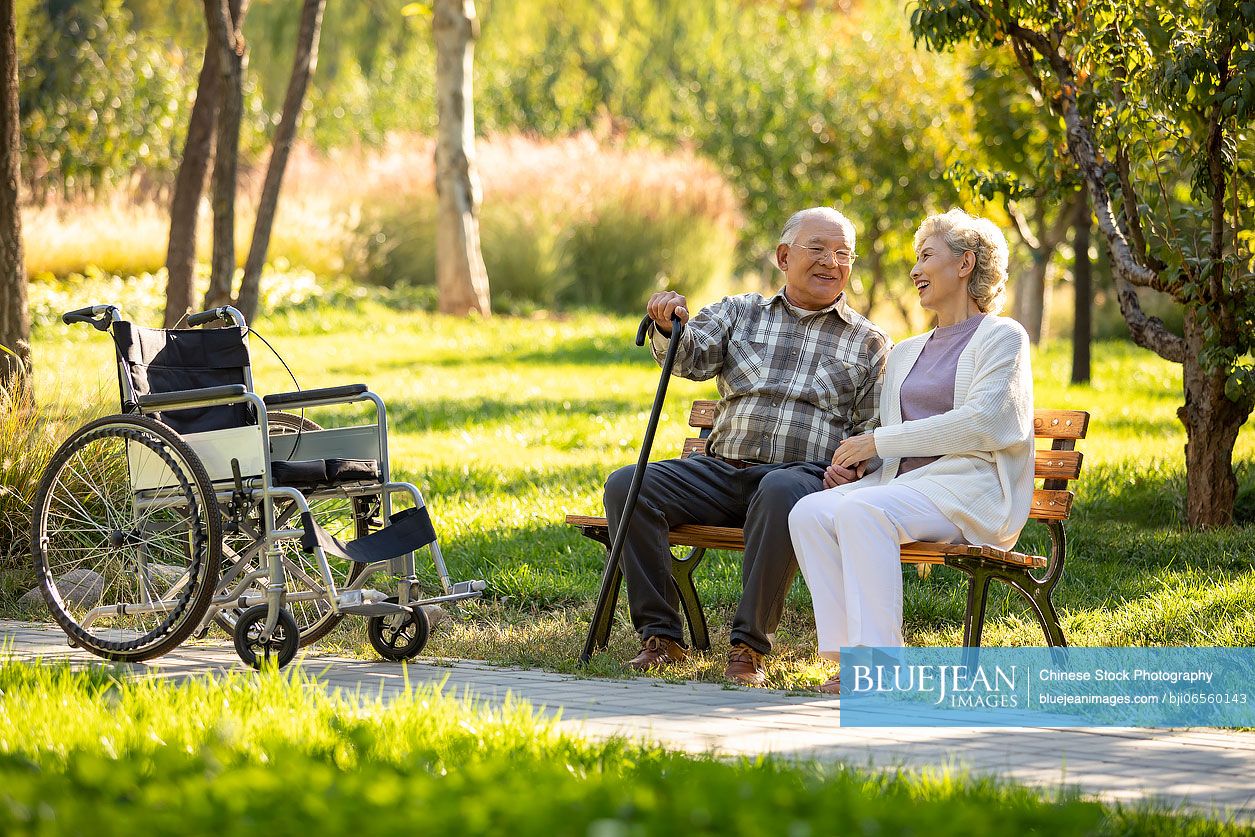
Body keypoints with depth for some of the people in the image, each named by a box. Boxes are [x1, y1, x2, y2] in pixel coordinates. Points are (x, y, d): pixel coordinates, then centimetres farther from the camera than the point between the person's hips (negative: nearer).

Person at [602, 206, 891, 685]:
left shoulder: (869, 342, 16)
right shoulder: (741, 312, 19)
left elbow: (875, 430, 11)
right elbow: (693, 359, 1)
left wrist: (851, 467, -11)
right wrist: (670, 327, -22)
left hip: (806, 474, -3)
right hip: (722, 469, 3)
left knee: (781, 493, -40)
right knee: (627, 485, -21)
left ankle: (749, 645, -31)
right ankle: (661, 636, -17)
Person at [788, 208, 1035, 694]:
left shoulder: (1002, 337, 4)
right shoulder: (905, 353, 27)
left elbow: (978, 423, -10)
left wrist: (879, 440, -10)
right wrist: (853, 459, 4)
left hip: (972, 488, -7)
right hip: (905, 484, 7)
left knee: (861, 509, -34)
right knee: (809, 513, -22)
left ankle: (879, 661, -36)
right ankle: (852, 653, -27)